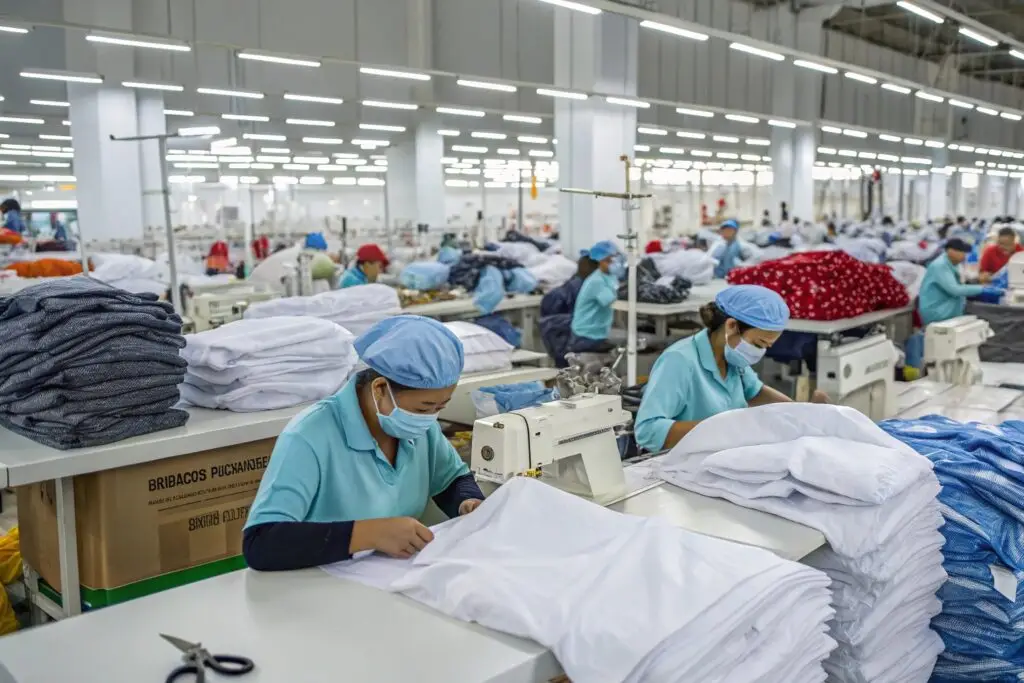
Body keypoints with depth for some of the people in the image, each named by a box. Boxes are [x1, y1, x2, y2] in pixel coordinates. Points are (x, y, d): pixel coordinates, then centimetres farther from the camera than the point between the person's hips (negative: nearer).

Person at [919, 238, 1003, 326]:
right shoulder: (940, 266, -19)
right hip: (934, 312, -9)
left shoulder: (950, 265, 10)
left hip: (943, 308, 9)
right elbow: (955, 290, -29)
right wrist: (982, 288, -25)